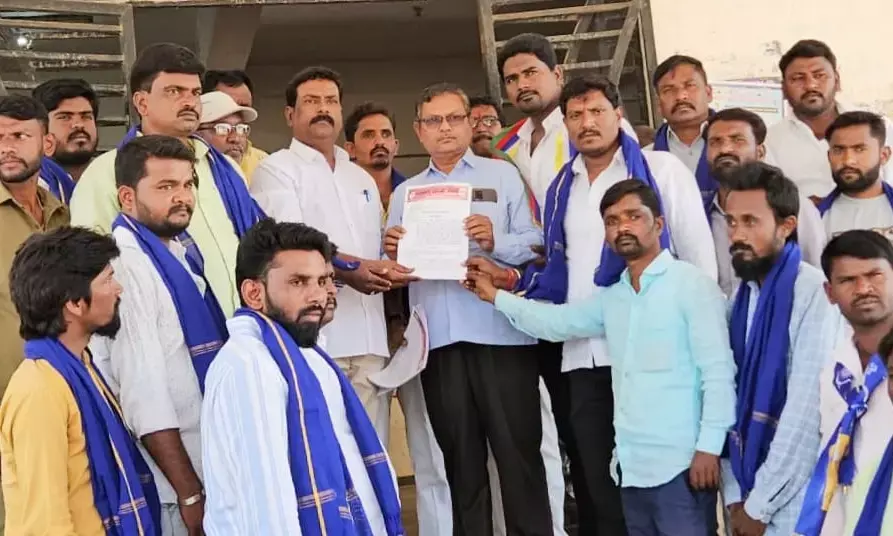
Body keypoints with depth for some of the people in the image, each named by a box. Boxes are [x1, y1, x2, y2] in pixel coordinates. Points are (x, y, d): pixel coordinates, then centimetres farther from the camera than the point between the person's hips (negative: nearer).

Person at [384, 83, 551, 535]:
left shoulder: (502, 175, 10)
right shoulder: (404, 193, 18)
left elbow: (534, 243, -1)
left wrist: (496, 242, -19)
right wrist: (391, 253, -12)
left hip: (501, 334, -3)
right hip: (439, 341, 3)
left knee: (518, 451, -2)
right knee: (460, 459, 10)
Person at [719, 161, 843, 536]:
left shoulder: (814, 292, -16)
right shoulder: (741, 298, 7)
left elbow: (807, 409, -19)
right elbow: (734, 400, 8)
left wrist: (759, 505, -14)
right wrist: (735, 495, 1)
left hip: (795, 504, -6)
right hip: (748, 500, 6)